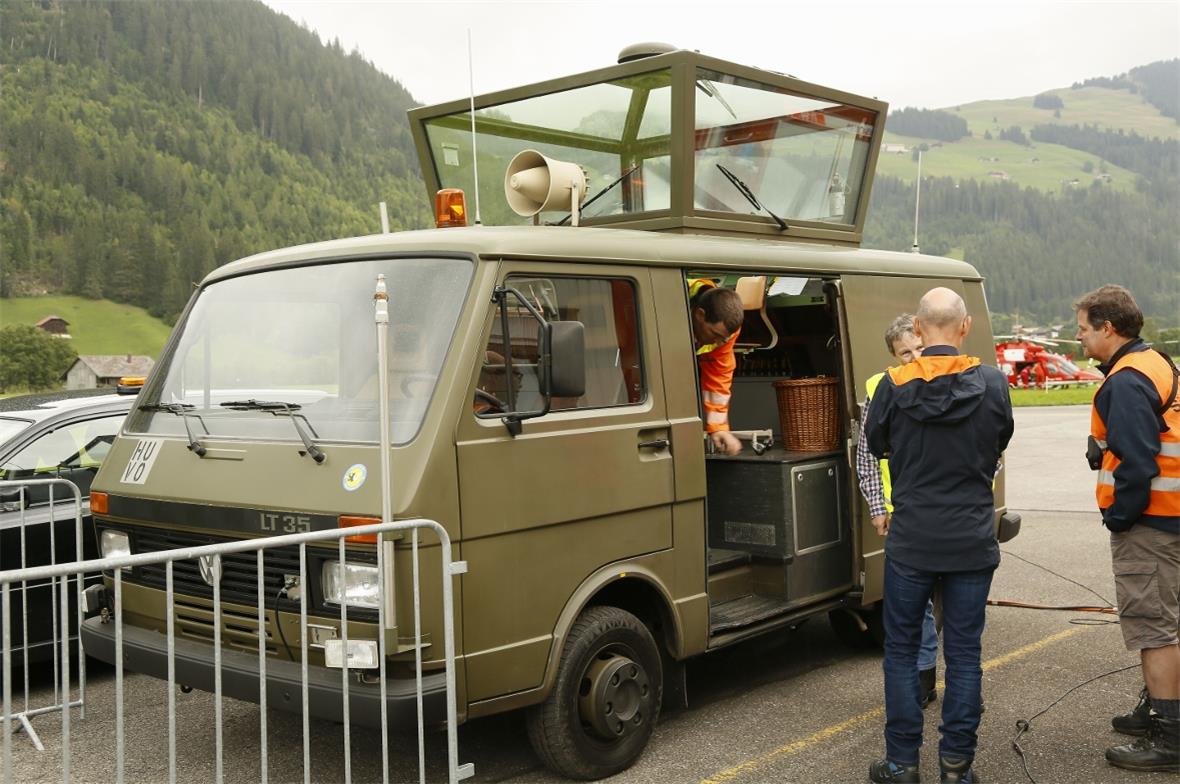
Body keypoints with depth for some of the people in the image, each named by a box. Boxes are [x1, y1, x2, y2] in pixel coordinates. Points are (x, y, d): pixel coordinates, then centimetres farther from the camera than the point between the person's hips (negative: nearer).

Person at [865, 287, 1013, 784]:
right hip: (973, 541, 1)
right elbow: (1001, 442, 9)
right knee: (964, 651, 10)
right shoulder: (992, 384, -8)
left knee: (901, 649, 11)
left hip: (911, 541, -1)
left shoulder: (893, 386, -11)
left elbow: (876, 445, 5)